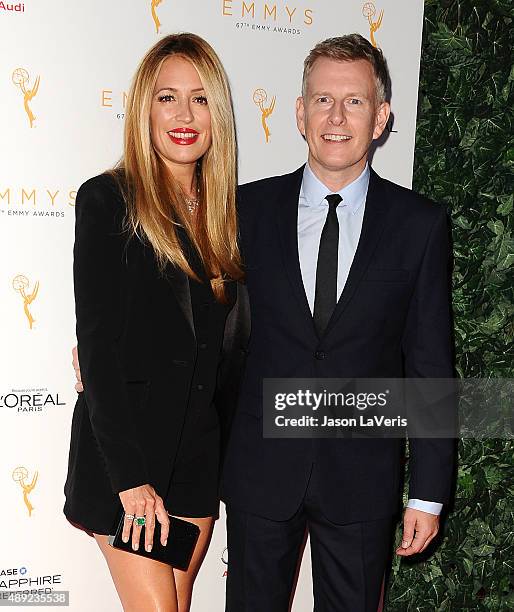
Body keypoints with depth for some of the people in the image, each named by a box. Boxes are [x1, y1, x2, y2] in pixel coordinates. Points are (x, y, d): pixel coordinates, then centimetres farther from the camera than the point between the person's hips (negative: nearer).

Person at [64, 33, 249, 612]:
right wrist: (128, 475, -16)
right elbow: (96, 343, -13)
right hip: (126, 446, -5)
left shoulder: (226, 211, 8)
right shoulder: (108, 200, -9)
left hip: (201, 450, 5)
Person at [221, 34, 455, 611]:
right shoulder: (250, 208, -2)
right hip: (260, 471, 1)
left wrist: (428, 493, -2)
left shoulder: (421, 224, -4)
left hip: (362, 475, 0)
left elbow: (430, 366, -2)